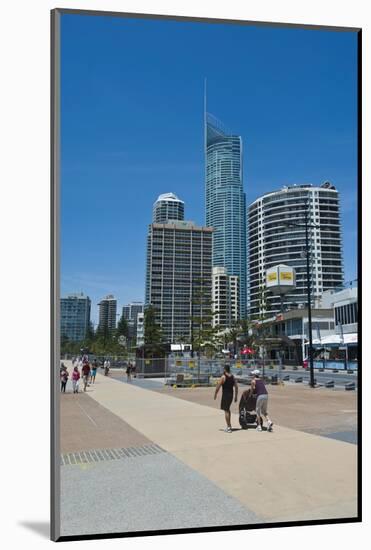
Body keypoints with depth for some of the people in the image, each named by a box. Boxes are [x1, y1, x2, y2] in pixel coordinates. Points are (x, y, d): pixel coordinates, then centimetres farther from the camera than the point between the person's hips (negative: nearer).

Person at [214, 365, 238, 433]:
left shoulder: (223, 377, -12)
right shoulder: (233, 377, 6)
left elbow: (218, 387, -11)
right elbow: (236, 387, 8)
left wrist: (215, 395, 1)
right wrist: (236, 397, 14)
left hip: (225, 395, -6)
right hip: (231, 395, 6)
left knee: (226, 410, -2)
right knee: (228, 409, 23)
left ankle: (229, 427, -3)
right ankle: (229, 425, 27)